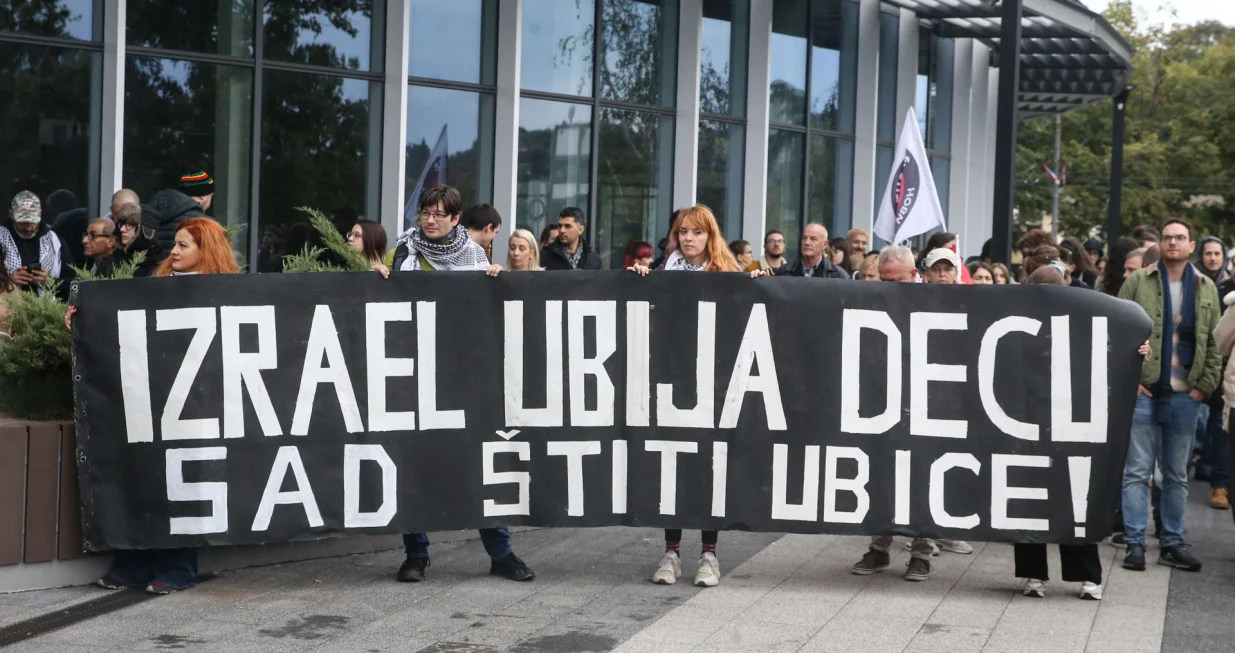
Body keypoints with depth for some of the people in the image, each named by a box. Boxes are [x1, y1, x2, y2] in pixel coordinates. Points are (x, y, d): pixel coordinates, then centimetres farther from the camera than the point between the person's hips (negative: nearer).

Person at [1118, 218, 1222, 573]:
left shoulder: (1206, 289, 9)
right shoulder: (1137, 282, 1)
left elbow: (1214, 342, 10)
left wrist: (1205, 385, 1)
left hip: (1185, 395, 3)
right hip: (1143, 391, -2)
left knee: (1177, 475, 9)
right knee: (1136, 471, -3)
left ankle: (1173, 544, 17)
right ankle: (1135, 543, 1)